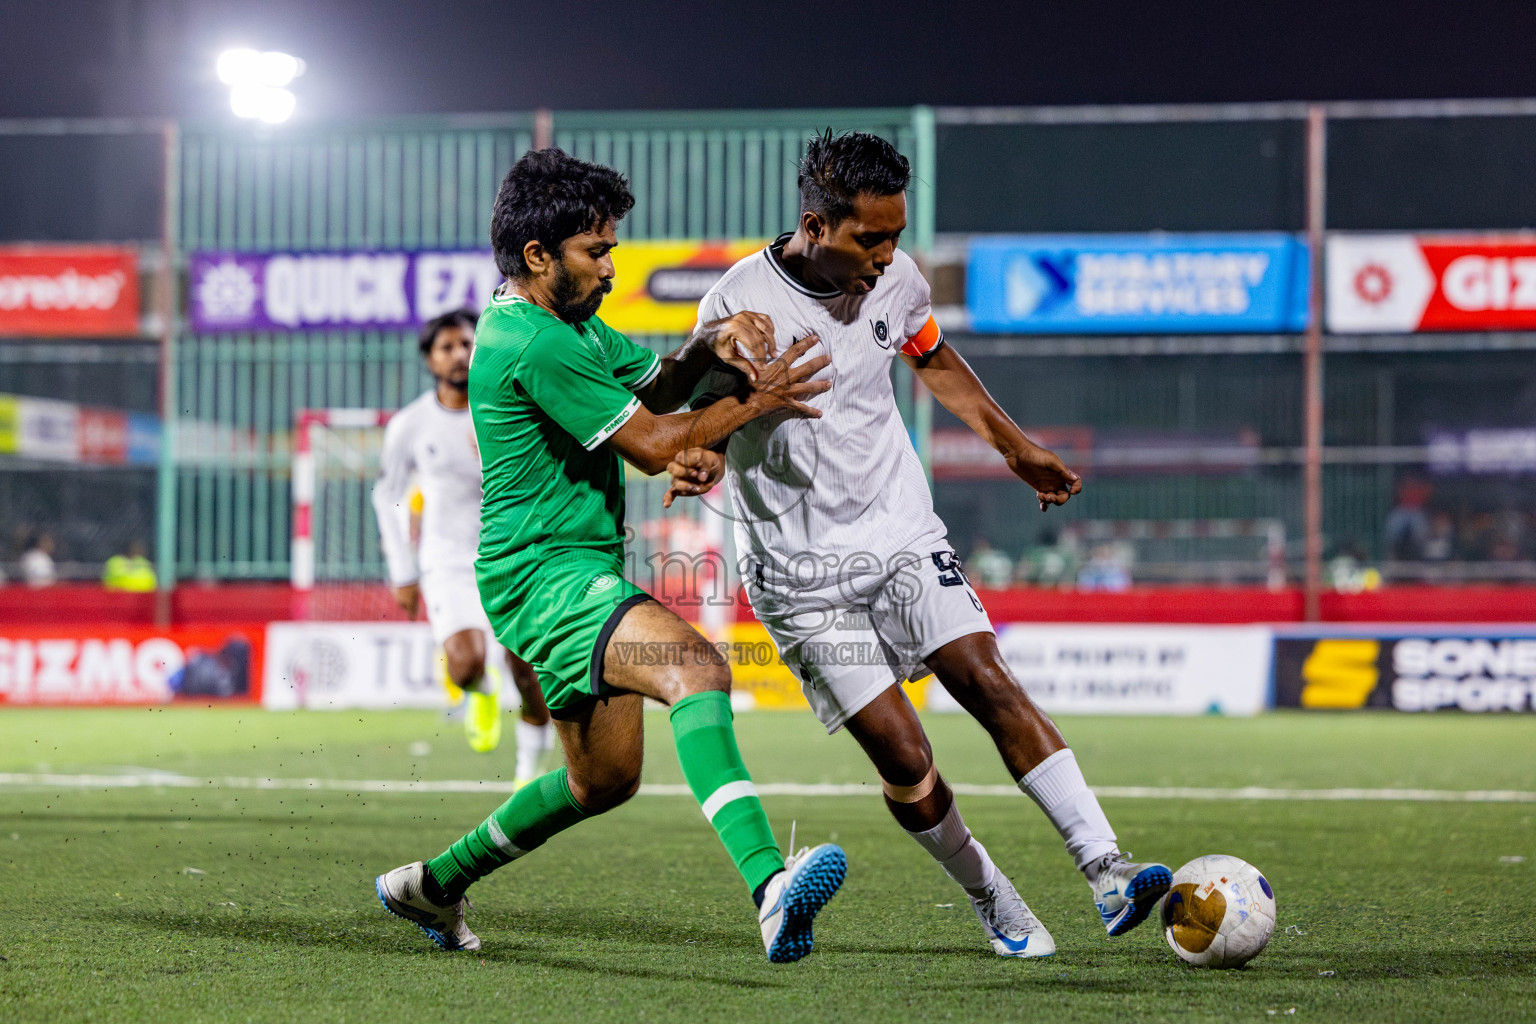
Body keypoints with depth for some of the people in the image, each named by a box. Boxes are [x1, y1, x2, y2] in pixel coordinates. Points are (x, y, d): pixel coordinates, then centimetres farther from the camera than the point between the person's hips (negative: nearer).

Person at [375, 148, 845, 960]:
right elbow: (652, 444, -16)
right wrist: (754, 404, -7)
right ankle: (769, 886, -51)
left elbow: (652, 382, 18)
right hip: (544, 577, -11)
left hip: (581, 572, 11)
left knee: (606, 779, 20)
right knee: (696, 666, -34)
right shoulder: (533, 345, -18)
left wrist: (712, 344, -3)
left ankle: (432, 885, 36)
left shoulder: (568, 318, 14)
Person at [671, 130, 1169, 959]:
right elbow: (712, 417, -7)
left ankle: (1106, 874, -16)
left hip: (904, 533, 4)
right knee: (902, 756, -9)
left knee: (991, 686, -13)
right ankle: (994, 904, 10)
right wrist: (699, 464, -31)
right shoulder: (742, 305, -16)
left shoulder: (894, 279, -2)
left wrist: (1016, 449, 25)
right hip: (803, 570, -4)